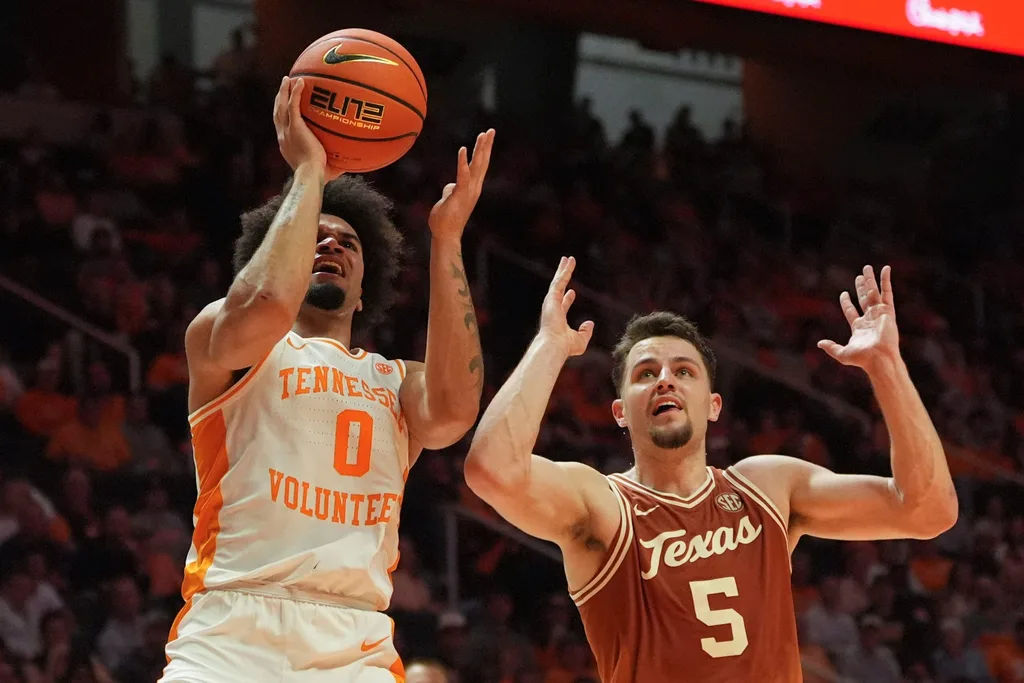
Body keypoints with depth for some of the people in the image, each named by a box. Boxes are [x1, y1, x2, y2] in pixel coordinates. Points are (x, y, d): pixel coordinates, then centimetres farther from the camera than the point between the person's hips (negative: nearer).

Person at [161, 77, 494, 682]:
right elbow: (265, 308, -11)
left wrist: (446, 239, 1)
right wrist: (308, 174, 0)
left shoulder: (396, 383, 23)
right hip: (235, 631, -3)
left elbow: (452, 412, -1)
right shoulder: (219, 336, 13)